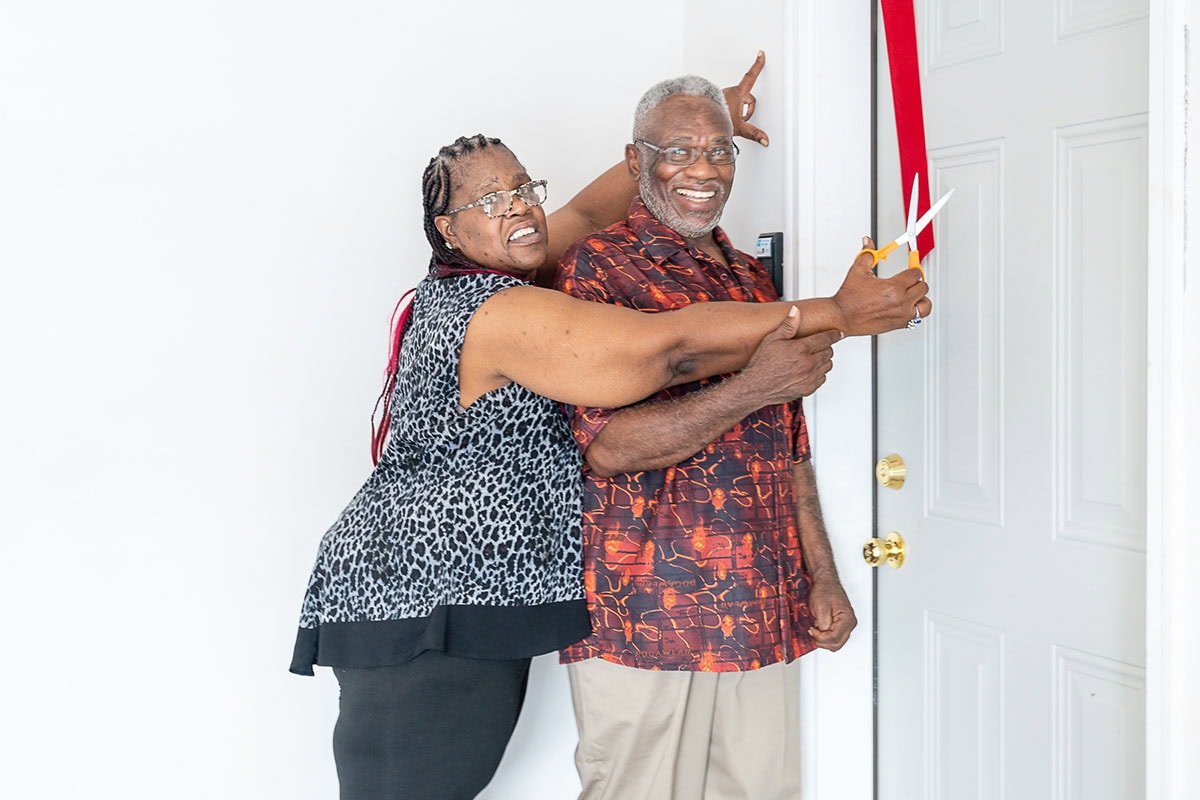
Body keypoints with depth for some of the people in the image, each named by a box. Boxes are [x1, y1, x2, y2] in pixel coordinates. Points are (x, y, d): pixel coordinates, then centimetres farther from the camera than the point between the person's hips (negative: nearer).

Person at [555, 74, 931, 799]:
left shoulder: (752, 277, 17)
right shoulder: (599, 266, -5)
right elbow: (606, 446, -16)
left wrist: (822, 575, 14)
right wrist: (754, 387, -22)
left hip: (763, 615, 6)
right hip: (643, 618, -6)